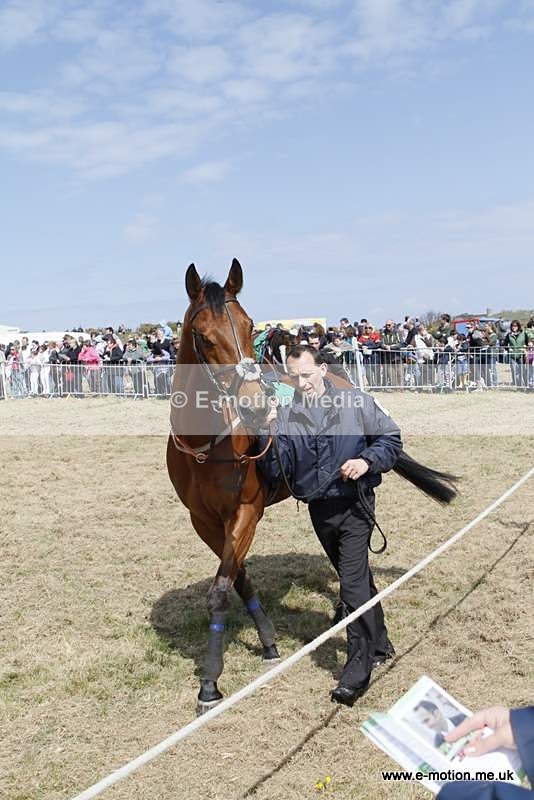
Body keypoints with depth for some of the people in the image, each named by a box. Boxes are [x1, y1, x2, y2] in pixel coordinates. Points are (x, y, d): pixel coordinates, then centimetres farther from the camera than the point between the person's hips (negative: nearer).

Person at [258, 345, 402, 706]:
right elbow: (276, 473, -8)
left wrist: (368, 460, -17)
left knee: (353, 584, -12)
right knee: (358, 579, 20)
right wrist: (267, 433, -23)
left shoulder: (356, 403, -8)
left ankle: (358, 669, -2)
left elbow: (391, 438, 1)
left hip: (355, 505, -4)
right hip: (319, 510, 4)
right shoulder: (285, 415, -3)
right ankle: (380, 645, 39)